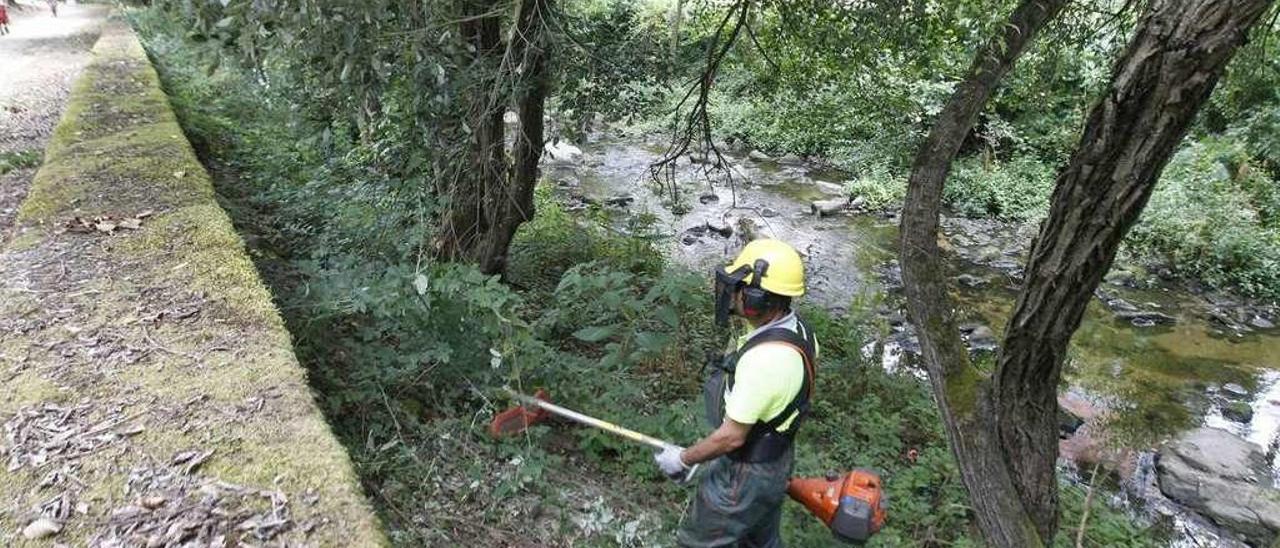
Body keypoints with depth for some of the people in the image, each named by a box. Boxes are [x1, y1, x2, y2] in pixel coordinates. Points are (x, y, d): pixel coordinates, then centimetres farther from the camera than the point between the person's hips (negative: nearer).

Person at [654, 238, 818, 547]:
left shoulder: (763, 359, -36)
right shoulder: (797, 330, -6)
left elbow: (732, 436, -28)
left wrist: (684, 459, -12)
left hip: (744, 477, -8)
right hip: (776, 464, 8)